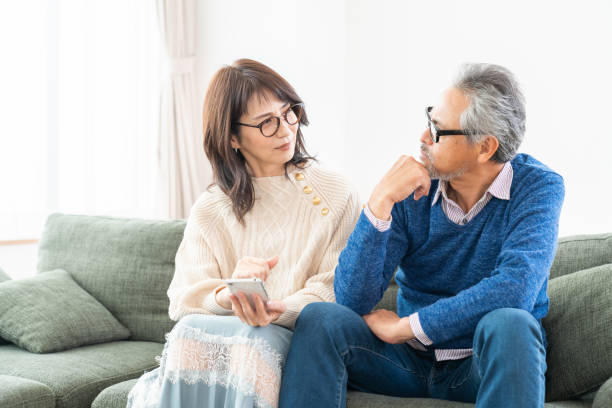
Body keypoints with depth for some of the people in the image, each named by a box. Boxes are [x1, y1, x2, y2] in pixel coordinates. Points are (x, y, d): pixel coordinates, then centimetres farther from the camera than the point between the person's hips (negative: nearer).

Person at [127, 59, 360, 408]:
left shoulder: (336, 196, 7)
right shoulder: (210, 211, 13)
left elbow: (336, 289, -3)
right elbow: (185, 298, 2)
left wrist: (279, 311, -23)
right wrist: (228, 295, -22)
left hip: (293, 337, -1)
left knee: (257, 339, -34)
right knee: (189, 330, -31)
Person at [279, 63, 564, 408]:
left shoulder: (539, 188, -11)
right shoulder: (412, 189, -6)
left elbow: (514, 288, -28)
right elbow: (352, 299, -14)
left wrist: (404, 327, -20)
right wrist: (381, 200, -24)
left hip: (494, 363, -2)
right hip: (413, 360, 3)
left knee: (508, 324, -36)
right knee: (320, 319, -21)